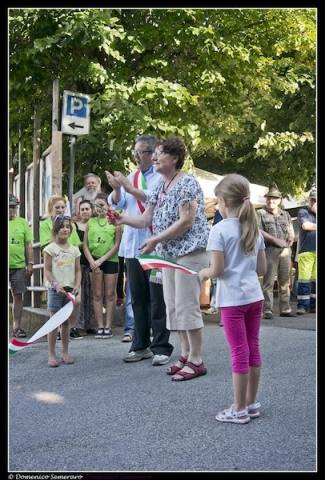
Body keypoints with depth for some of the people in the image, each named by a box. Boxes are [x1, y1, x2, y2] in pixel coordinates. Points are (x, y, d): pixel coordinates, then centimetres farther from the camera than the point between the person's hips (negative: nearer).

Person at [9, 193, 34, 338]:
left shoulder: (22, 222, 6)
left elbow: (28, 245, 7)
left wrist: (30, 263, 2)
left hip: (19, 266, 1)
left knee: (18, 296, 4)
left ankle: (16, 326, 13)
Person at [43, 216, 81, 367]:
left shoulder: (74, 250, 9)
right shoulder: (50, 248, -2)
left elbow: (78, 271, 9)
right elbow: (47, 270, -5)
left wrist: (77, 285, -6)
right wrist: (55, 284, -16)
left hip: (70, 289, 4)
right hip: (55, 289, -3)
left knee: (66, 322, 9)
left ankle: (65, 353, 18)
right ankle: (51, 355, 5)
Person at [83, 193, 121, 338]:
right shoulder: (91, 222, 8)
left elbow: (117, 244, -5)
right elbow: (85, 244, 8)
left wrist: (102, 259, -10)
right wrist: (91, 261, -6)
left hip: (111, 260, -2)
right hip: (94, 262, 3)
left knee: (110, 295, 2)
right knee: (97, 295, 5)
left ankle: (108, 327, 9)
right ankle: (100, 327, 10)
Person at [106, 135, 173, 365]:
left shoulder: (162, 177, -4)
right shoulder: (130, 177, 15)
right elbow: (117, 204, 9)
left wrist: (128, 187, -19)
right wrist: (116, 189, -10)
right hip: (133, 245, 6)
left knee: (158, 298, -3)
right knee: (138, 298, 12)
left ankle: (161, 348, 5)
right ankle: (141, 346, 22)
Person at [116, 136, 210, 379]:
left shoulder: (187, 183, -12)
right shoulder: (160, 186, 14)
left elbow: (185, 222, -20)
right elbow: (146, 220, 12)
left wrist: (156, 240, -19)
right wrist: (122, 218, -5)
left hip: (190, 251, -9)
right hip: (169, 253, 9)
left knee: (186, 305, -8)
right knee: (173, 306, 10)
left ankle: (196, 360, 2)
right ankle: (186, 354, 20)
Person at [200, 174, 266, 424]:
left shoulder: (220, 230, -12)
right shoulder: (254, 229, 7)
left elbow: (217, 270, -16)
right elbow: (262, 268, 8)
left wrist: (204, 273, 4)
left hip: (232, 299, -6)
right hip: (255, 296, 6)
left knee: (240, 353, 0)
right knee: (253, 349, 13)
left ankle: (239, 409, 11)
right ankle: (251, 403, 24)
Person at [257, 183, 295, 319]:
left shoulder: (286, 215, 18)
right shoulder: (261, 213, 5)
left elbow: (291, 234, 13)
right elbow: (258, 231, -6)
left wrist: (287, 246, -7)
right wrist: (275, 240, -14)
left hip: (285, 251, 4)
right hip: (270, 250, -4)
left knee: (285, 282, 7)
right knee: (268, 281, -6)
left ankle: (285, 309, 14)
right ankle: (267, 310, -3)